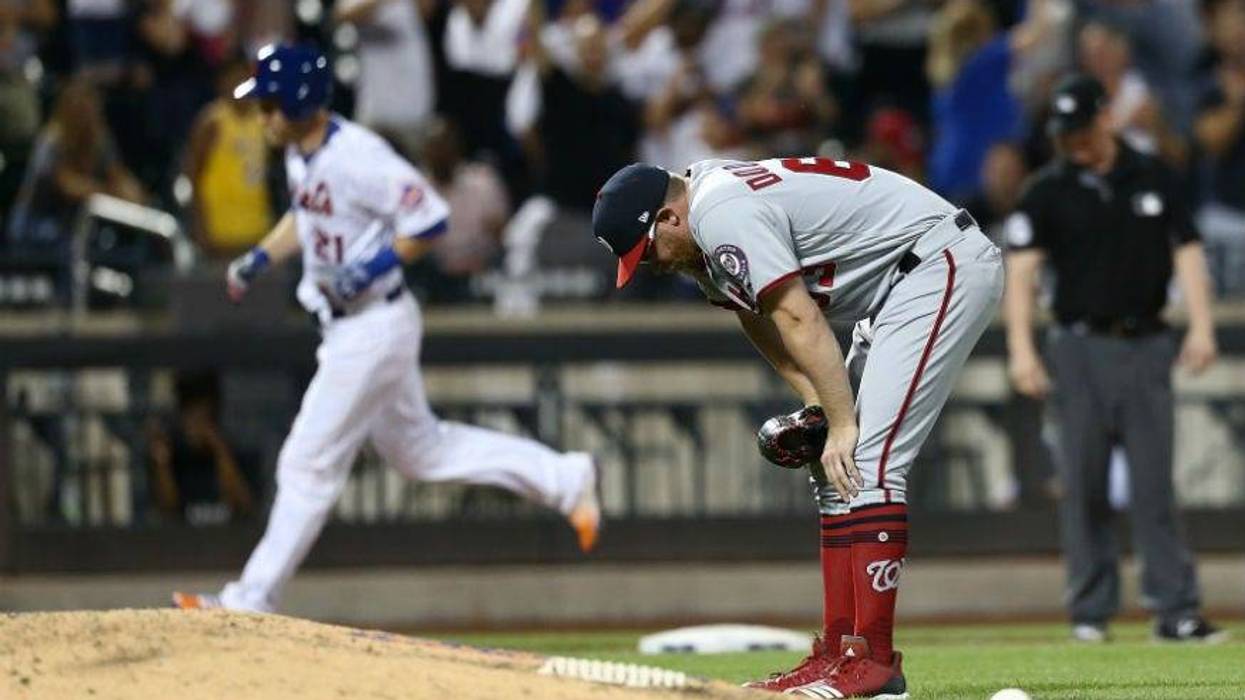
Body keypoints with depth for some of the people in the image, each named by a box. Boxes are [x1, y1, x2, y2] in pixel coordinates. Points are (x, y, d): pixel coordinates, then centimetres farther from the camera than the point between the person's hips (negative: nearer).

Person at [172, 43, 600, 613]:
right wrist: (260, 258, 10)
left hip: (373, 326, -10)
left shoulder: (356, 156, -24)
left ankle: (253, 599, 1)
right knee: (419, 449, 20)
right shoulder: (299, 154, 5)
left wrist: (369, 270, -26)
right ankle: (565, 480, 25)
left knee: (310, 463, -5)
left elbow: (430, 218, -24)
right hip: (347, 328, 10)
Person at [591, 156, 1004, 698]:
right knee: (836, 470, 11)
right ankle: (839, 652, 11)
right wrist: (813, 405, 2)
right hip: (898, 288, 11)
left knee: (865, 462, -17)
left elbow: (799, 320, -22)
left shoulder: (722, 213, -21)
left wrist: (841, 425, -20)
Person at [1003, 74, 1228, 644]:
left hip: (1146, 345, 1)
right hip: (1081, 348, -1)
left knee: (1155, 483, -3)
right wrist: (1021, 349, -16)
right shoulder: (1048, 191, 3)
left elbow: (1186, 250, 5)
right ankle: (1091, 611, 5)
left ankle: (1175, 611, -6)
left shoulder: (1154, 179, 7)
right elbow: (1021, 268, -4)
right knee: (1084, 485, 0)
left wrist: (1201, 326, -8)